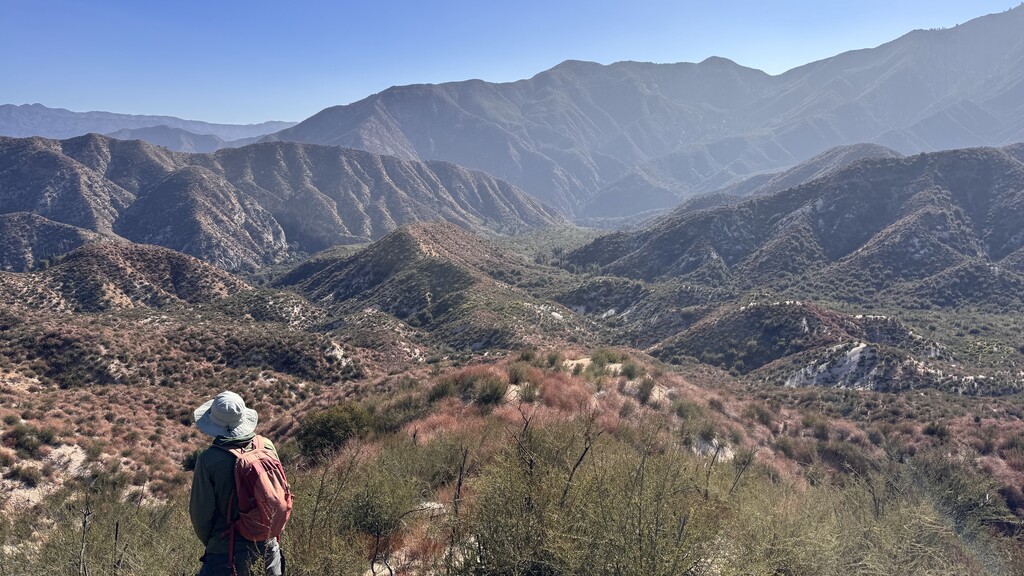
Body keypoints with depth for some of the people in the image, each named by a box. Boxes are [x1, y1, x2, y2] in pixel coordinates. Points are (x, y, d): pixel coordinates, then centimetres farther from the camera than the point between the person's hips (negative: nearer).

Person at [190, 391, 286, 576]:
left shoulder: (209, 459, -17)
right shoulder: (267, 446, -6)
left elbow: (200, 511, -8)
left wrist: (209, 541, 12)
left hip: (228, 552, -4)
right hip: (268, 545, 4)